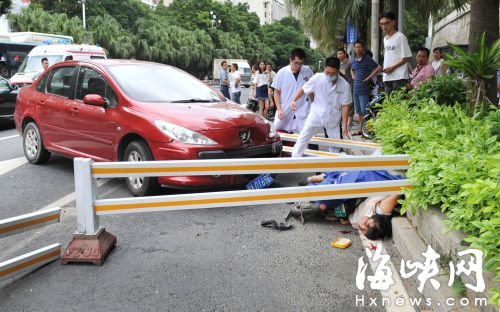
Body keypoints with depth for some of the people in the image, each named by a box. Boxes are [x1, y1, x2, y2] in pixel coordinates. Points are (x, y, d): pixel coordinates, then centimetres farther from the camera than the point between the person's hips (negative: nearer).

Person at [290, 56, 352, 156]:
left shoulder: (344, 85, -14)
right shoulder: (317, 78, -16)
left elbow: (345, 106, -8)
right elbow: (303, 89, -2)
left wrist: (345, 125, -7)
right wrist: (294, 100, -17)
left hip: (333, 118, 1)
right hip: (316, 114, -1)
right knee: (303, 137, -13)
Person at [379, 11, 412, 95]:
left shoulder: (400, 37, -6)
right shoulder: (385, 39, 18)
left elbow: (406, 57, -9)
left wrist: (392, 67, -13)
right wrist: (385, 68, 8)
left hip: (399, 77, -8)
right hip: (387, 77, 8)